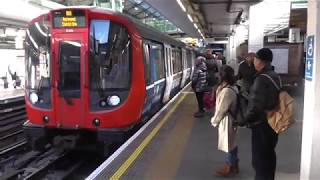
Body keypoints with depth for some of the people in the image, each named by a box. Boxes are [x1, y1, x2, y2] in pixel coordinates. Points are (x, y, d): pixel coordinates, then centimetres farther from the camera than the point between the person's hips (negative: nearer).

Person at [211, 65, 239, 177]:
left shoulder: (226, 91, -27)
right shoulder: (233, 87, 2)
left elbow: (221, 110, -22)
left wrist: (214, 121, -8)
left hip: (226, 120, -9)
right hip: (232, 119, 9)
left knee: (228, 144, 7)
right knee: (231, 143, 21)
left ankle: (229, 167, 24)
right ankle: (234, 165, 36)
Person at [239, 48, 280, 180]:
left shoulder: (262, 78, -22)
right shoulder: (275, 76, 7)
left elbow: (256, 105, -25)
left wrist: (244, 121, -16)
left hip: (261, 123, -9)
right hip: (272, 121, 9)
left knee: (259, 158, 2)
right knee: (269, 155, 21)